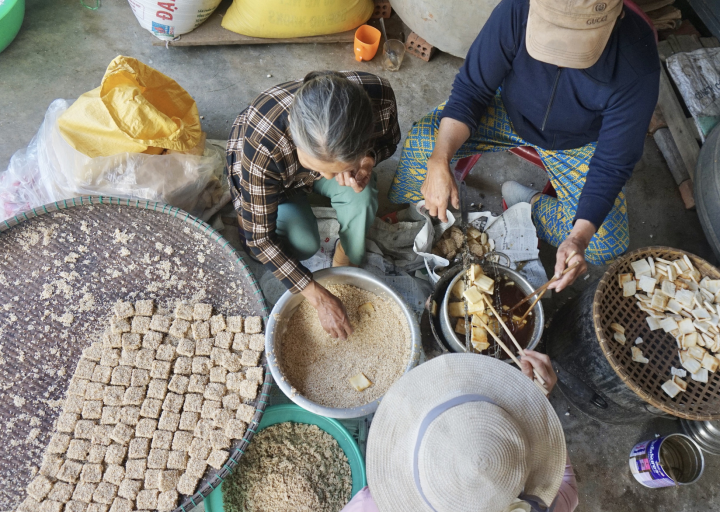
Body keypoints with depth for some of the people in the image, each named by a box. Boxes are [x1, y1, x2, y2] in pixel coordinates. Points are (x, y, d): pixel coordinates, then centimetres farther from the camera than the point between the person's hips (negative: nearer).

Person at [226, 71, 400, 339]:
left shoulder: (379, 97, -35)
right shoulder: (261, 147, -43)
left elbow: (389, 140, -9)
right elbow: (260, 238, -28)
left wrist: (368, 160, -33)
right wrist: (320, 298, -28)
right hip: (272, 178, -2)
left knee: (362, 194, -29)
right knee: (303, 243, -25)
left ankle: (348, 261, 1)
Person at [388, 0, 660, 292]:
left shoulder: (637, 65, -34)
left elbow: (613, 164, -25)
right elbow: (470, 89, -23)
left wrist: (579, 237, -38)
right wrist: (439, 162, -36)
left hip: (577, 142, 0)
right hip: (511, 112, 1)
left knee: (607, 245, -16)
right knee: (423, 139, -21)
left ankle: (529, 204, 12)